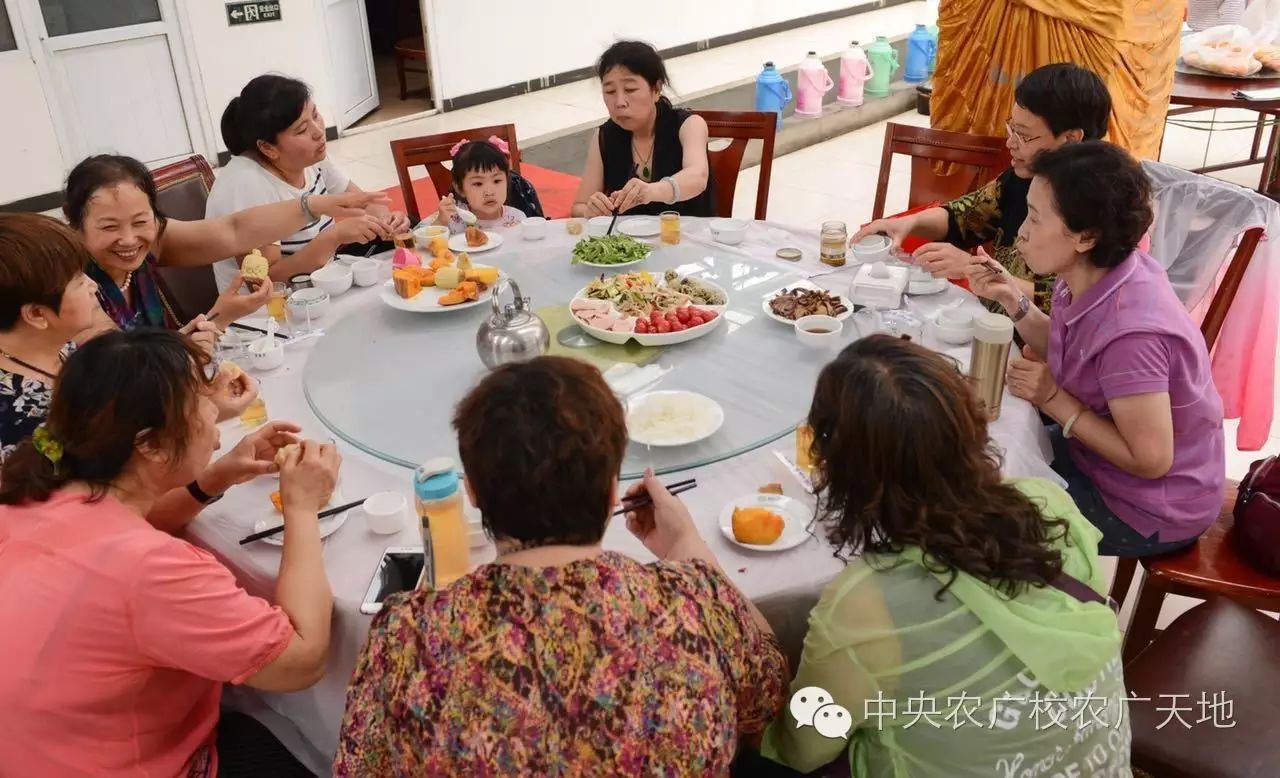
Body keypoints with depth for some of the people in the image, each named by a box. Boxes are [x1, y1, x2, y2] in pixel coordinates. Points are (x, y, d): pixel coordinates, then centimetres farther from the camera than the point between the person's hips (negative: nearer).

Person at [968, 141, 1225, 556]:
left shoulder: (1129, 333, -36)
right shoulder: (1093, 277, -10)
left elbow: (1150, 460, -29)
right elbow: (1066, 355, 8)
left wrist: (1054, 399, -24)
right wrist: (1013, 302, -7)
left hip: (1152, 509, -8)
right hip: (1099, 453, 8)